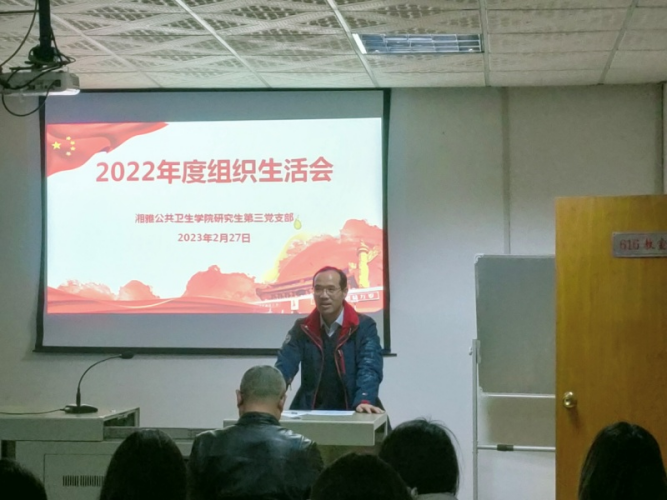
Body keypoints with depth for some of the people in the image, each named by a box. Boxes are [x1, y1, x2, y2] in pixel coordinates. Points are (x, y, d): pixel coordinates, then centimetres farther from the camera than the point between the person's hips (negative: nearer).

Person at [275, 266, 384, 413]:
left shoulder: (364, 327, -2)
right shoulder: (302, 328, 7)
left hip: (352, 413, -1)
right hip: (311, 413, 1)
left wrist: (364, 401, -34)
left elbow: (369, 369, -14)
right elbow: (284, 366, -4)